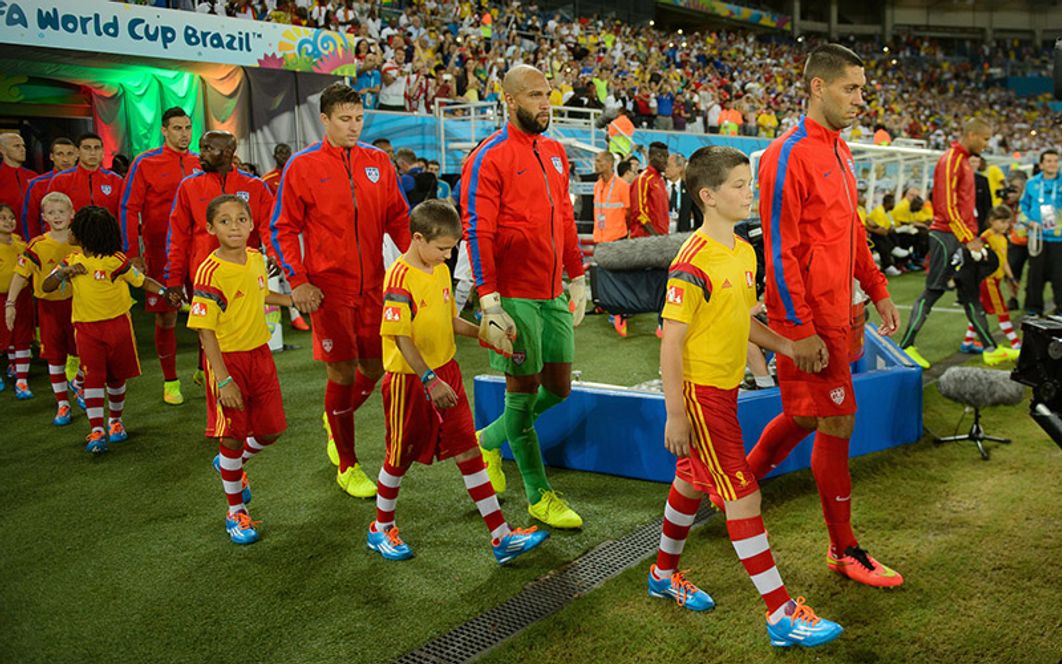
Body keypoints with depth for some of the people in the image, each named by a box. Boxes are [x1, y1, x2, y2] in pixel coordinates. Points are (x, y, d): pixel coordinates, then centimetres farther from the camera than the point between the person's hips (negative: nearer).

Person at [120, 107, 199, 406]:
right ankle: (170, 381, 16)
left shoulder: (200, 164, 8)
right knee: (166, 316, 4)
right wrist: (132, 254, -8)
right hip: (160, 254, -2)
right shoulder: (145, 163, -2)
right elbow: (128, 208, -3)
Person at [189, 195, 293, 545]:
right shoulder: (210, 272, -19)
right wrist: (223, 380, -23)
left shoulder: (256, 258, 1)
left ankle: (232, 464, 44)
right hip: (227, 359, -6)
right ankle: (236, 512, 23)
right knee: (233, 437, 3)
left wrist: (291, 299, 14)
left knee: (270, 430, 11)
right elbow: (205, 331, -19)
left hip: (259, 353, 6)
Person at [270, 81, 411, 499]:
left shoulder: (378, 162, 8)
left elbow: (398, 218, 12)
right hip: (329, 288, -4)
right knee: (342, 373, 0)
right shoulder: (302, 166, -2)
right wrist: (298, 281, -10)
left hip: (373, 285, 4)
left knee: (374, 368, 9)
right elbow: (283, 230, -1)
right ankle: (347, 467, 17)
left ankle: (337, 423, 41)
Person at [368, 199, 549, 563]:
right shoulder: (400, 277, -19)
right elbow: (401, 338, -23)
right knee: (400, 457, 10)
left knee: (469, 453, 5)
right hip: (410, 379, -7)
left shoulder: (441, 270, 6)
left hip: (446, 372, 7)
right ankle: (381, 529, 33)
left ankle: (502, 537, 8)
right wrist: (430, 380, -28)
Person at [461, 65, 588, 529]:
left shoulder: (555, 152, 14)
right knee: (523, 390, 3)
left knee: (559, 389, 12)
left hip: (553, 295, 8)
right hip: (515, 297, -8)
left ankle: (489, 440, 36)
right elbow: (477, 233, -15)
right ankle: (539, 497, 17)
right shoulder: (489, 158, -10)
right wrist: (490, 304, -20)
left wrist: (577, 278, 18)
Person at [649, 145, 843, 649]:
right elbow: (671, 342, -20)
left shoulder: (744, 252, 7)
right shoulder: (693, 262, -20)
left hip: (725, 387, 9)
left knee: (691, 481, 21)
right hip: (698, 392, -9)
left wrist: (790, 347, 7)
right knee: (742, 495, -5)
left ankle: (665, 573, 40)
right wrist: (675, 414, -20)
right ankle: (781, 614, 3)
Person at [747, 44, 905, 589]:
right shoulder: (789, 156, -16)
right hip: (808, 319, -9)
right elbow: (779, 250, -19)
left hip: (835, 312, 9)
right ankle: (843, 550, 15)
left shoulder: (838, 151, 13)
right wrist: (800, 331, -20)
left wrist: (878, 292, 17)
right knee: (837, 423, 0)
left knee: (806, 415, 18)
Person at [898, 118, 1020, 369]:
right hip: (948, 236, -10)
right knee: (933, 292, -7)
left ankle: (991, 349, 18)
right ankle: (906, 346, -1)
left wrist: (973, 237, 14)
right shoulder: (951, 161, -13)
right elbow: (947, 207, -19)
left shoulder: (963, 161, 17)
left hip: (963, 238, 10)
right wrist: (969, 239, -18)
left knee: (971, 293, 12)